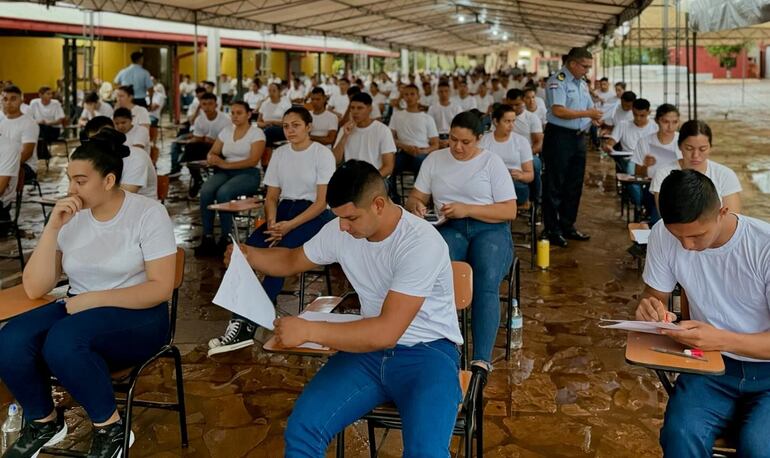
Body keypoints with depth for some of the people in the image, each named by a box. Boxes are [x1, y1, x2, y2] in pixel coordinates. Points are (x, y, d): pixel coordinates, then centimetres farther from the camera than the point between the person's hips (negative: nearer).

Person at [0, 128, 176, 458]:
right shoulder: (71, 218, 1)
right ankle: (43, 422, 6)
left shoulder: (147, 213, -11)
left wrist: (93, 299, -20)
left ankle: (110, 428, -10)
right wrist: (52, 227, -14)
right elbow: (34, 289, -3)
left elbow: (161, 288, -15)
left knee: (62, 342, -33)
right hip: (79, 310, 5)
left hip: (137, 316, -5)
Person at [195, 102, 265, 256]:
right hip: (225, 172, 5)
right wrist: (212, 159, -12)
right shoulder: (226, 131, 15)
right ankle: (208, 237, -24)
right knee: (205, 191, -27)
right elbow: (212, 152, 15)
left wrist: (225, 164, -20)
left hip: (248, 174, -5)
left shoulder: (257, 133, -1)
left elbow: (253, 161, -13)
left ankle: (226, 238, -22)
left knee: (223, 193, -34)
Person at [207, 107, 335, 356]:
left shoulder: (323, 154, -5)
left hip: (314, 214, -5)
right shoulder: (279, 154, 12)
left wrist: (289, 225, -22)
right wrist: (272, 222, -11)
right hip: (284, 209, 5)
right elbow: (272, 196, 11)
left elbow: (321, 202, -11)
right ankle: (240, 318, -31)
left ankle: (248, 324, -29)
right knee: (248, 248, -25)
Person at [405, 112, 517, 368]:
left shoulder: (492, 162, 5)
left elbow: (510, 211, 0)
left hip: (489, 229, -1)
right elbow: (415, 198, 15)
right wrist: (416, 207, -12)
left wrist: (467, 209, -14)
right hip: (449, 228, 2)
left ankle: (482, 360, -35)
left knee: (487, 283, -32)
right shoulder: (434, 159, 14)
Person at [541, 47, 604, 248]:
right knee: (554, 186, -2)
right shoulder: (557, 81, -10)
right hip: (559, 137, -9)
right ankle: (552, 230, 5)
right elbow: (558, 110, -21)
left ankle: (567, 226, 24)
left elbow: (589, 108, 24)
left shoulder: (582, 84, 17)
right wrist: (587, 114, -19)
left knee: (574, 185, 13)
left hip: (579, 137, 9)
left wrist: (595, 117, 0)